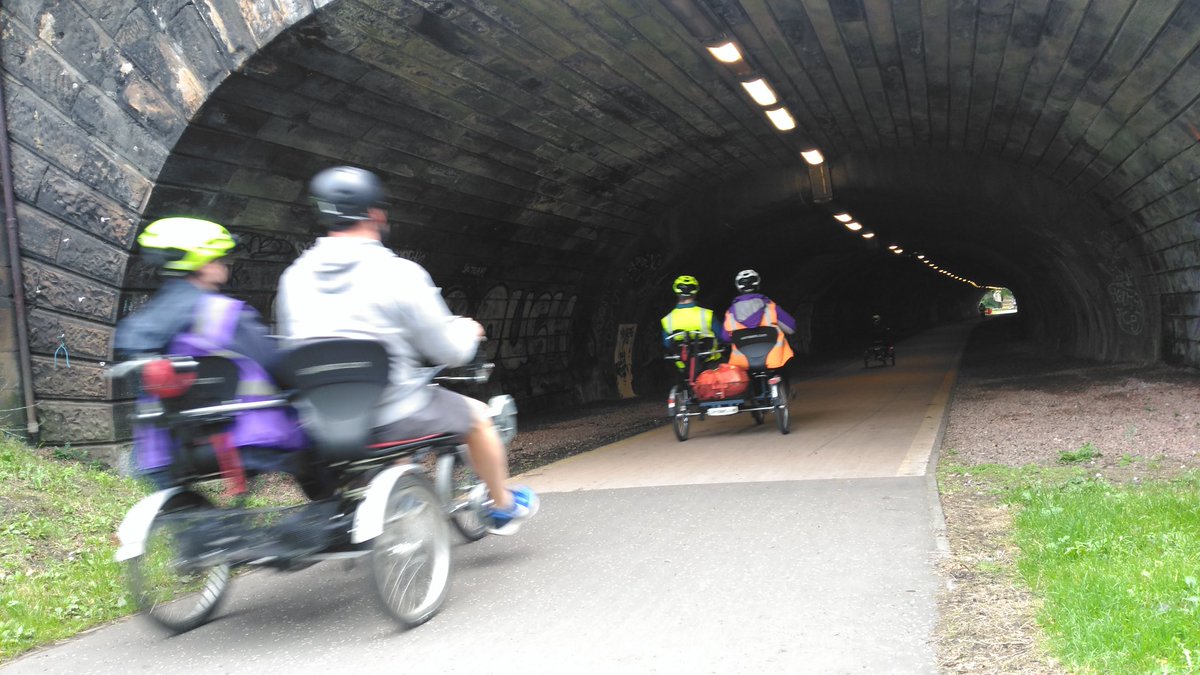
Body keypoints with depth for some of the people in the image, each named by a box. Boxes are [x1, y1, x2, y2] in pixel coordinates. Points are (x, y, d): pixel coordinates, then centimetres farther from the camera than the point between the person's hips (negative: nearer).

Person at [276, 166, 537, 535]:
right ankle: (504, 508, 37)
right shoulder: (397, 273, -14)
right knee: (476, 414, 21)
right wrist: (468, 329, 13)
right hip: (394, 418, -5)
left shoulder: (295, 276, 2)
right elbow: (450, 351, -10)